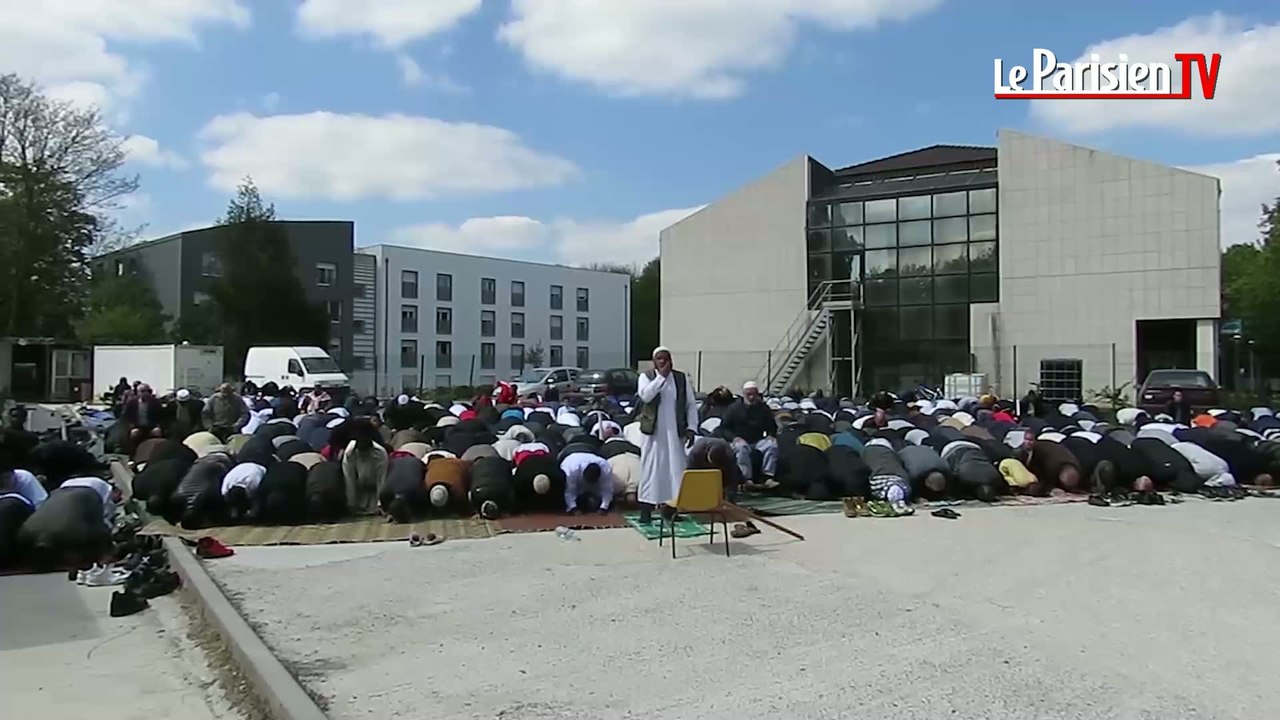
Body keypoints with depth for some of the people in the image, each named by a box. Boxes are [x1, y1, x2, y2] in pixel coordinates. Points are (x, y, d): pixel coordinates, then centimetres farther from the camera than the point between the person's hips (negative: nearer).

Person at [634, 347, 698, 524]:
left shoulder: (681, 378, 6)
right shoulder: (646, 377, 0)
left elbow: (691, 404, 6)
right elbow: (645, 395, -20)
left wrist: (691, 427, -3)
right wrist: (661, 376, -18)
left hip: (675, 432, 2)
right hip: (654, 432, -2)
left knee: (676, 468, 3)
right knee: (651, 468, -1)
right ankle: (646, 509, 4)